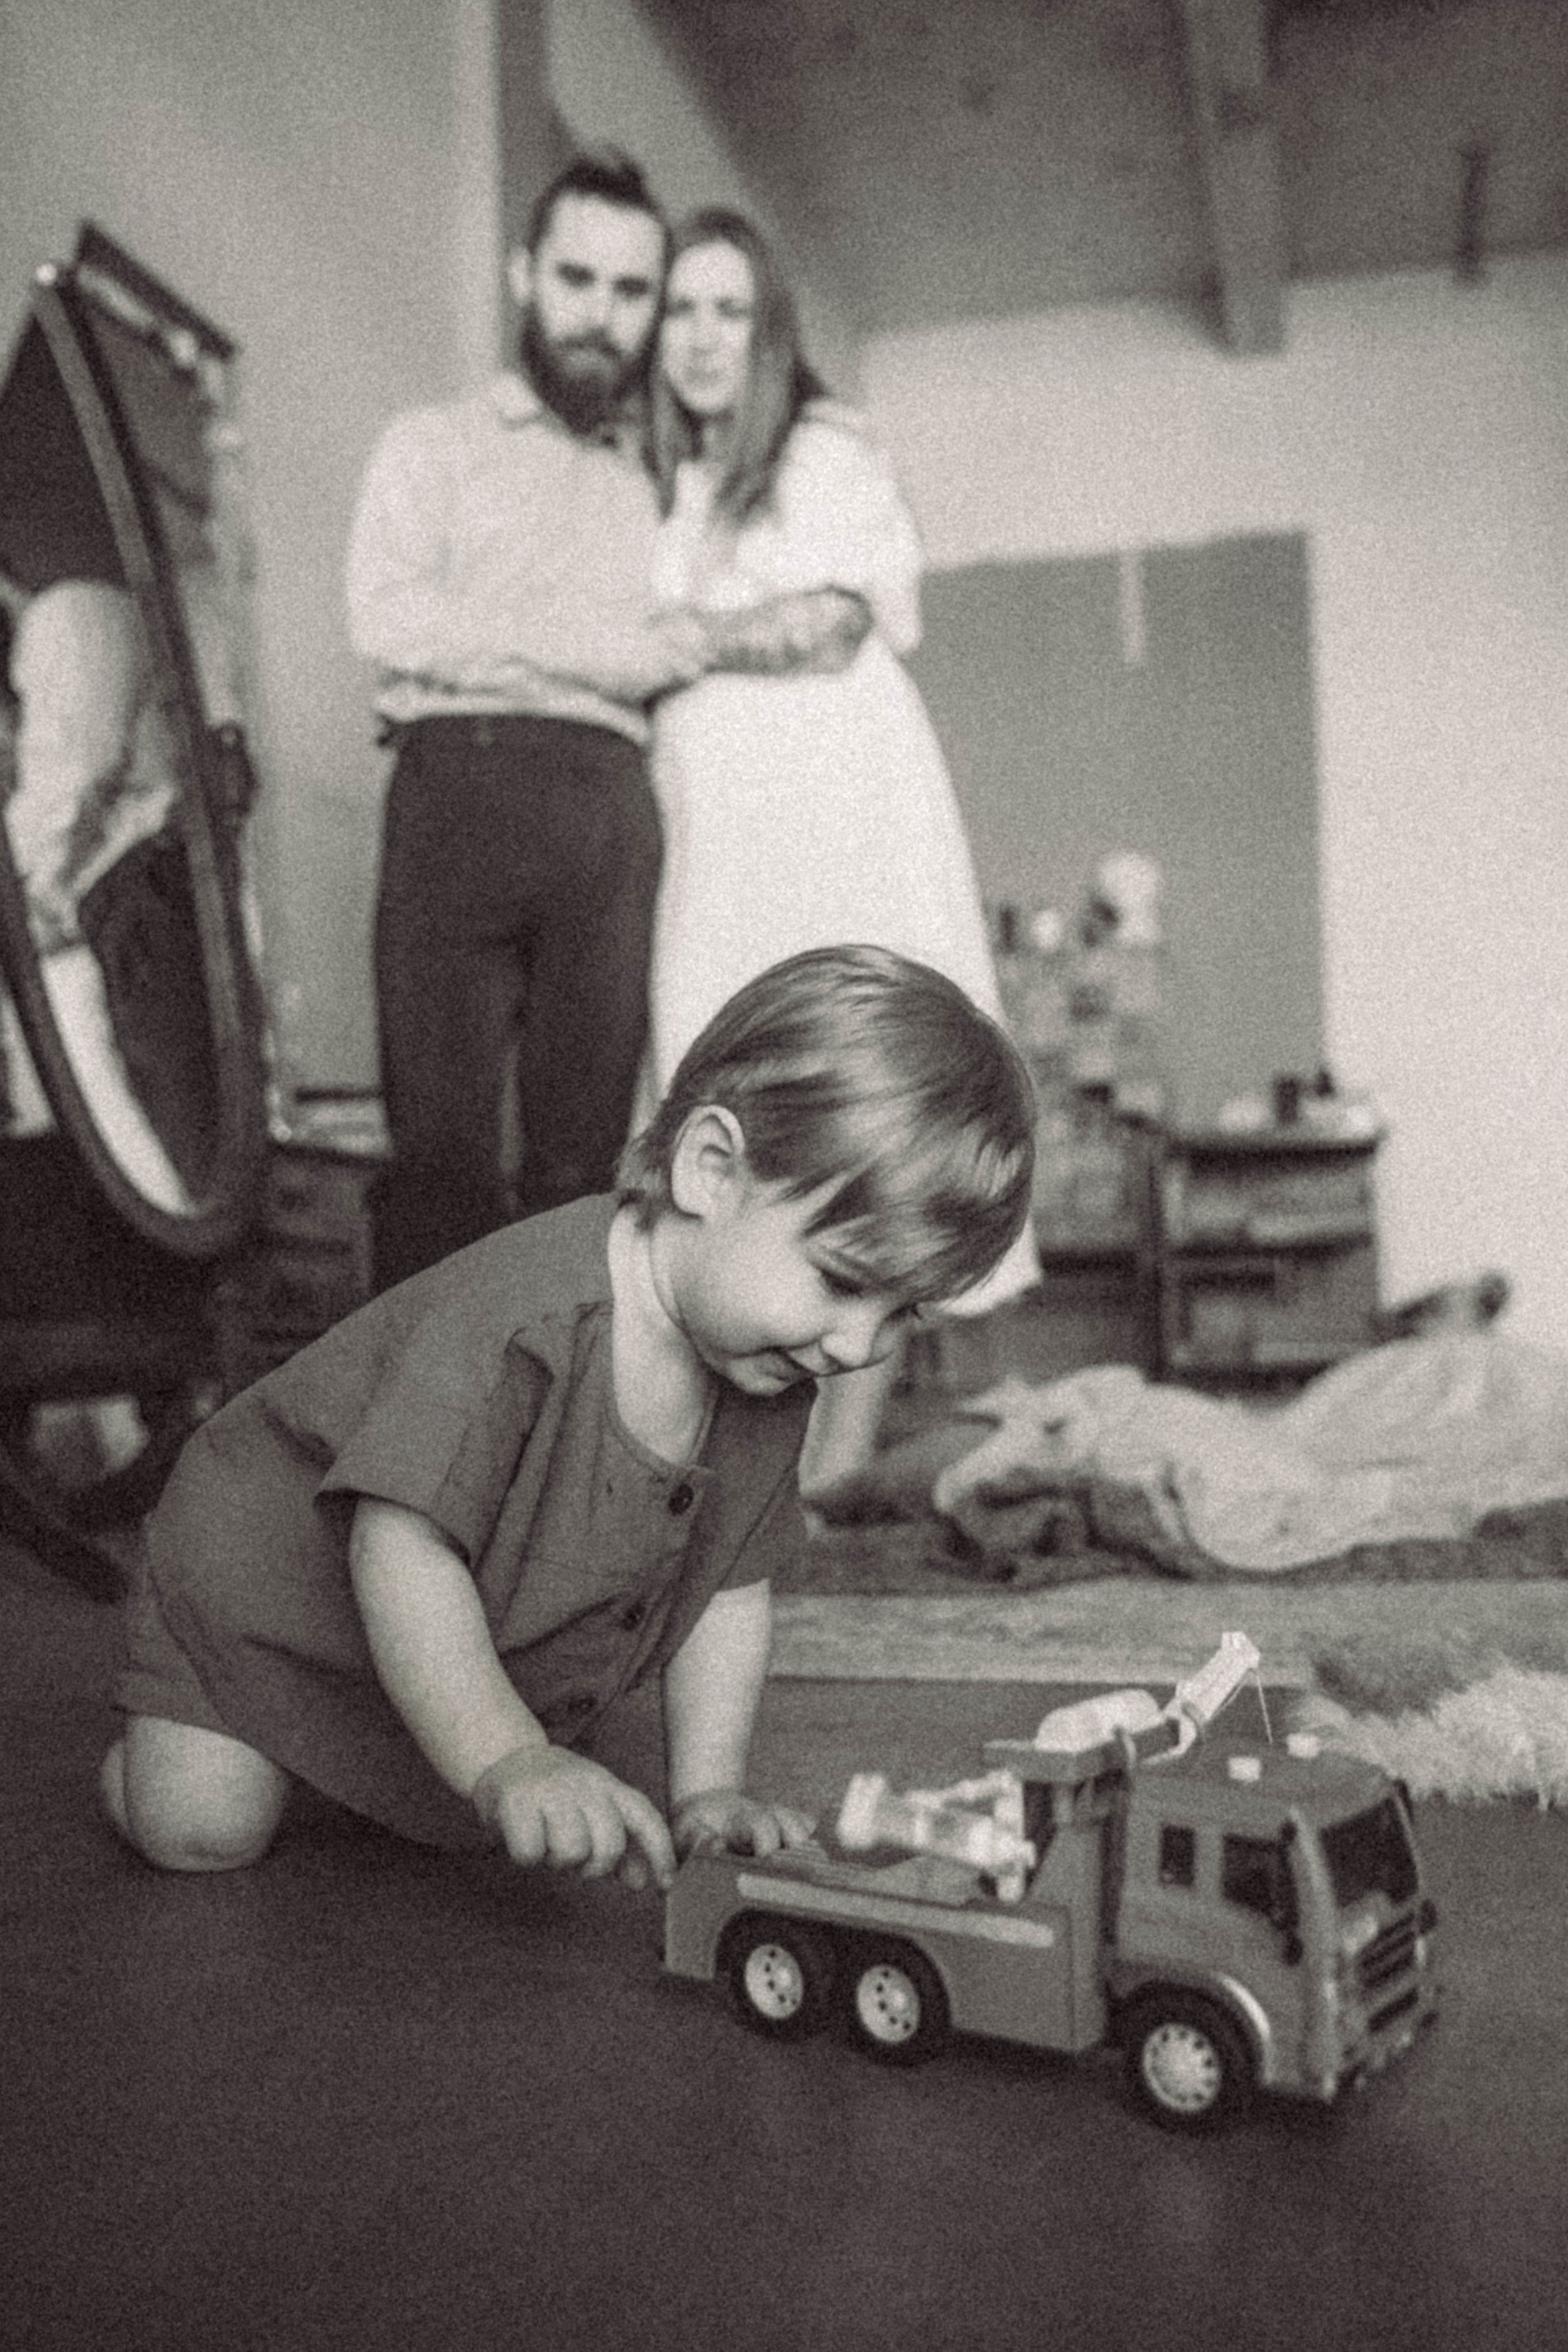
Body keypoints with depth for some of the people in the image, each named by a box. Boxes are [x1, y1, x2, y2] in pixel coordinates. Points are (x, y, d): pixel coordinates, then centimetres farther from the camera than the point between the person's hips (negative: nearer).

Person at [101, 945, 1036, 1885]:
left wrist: (706, 1792, -20)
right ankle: (169, 1729, 22)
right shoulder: (524, 1321, -41)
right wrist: (508, 1763, -50)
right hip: (271, 1576, -6)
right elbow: (404, 1550, -43)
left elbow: (729, 1590, -10)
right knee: (198, 1829, -13)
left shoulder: (773, 1387, -17)